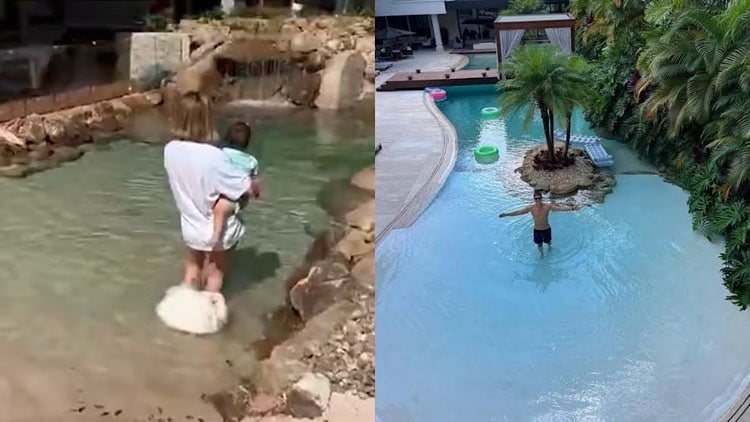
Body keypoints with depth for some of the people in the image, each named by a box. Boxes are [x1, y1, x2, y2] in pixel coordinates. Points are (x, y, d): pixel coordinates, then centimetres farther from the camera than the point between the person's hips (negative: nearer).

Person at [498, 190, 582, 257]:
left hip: (546, 229, 0)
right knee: (539, 244, 18)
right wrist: (506, 214, -27)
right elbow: (519, 212, -20)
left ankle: (549, 246, 62)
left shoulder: (547, 206, -23)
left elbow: (560, 208, -29)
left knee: (548, 241, 25)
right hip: (537, 230, 0)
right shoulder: (531, 207, -20)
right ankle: (541, 253, 52)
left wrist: (572, 208, -42)